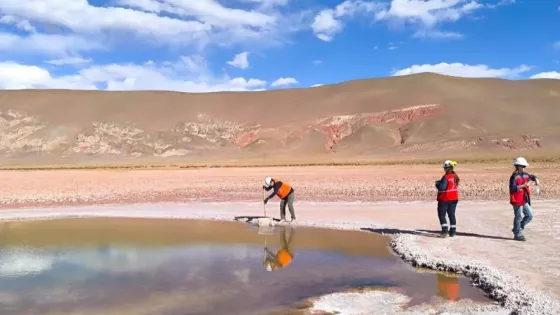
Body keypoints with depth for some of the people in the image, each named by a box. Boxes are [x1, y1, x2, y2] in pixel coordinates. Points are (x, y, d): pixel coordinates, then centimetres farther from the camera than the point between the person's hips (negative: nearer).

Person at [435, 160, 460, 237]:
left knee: (441, 215, 2)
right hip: (454, 199, 8)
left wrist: (437, 183, -5)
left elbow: (441, 188, -25)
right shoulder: (455, 176, 7)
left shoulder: (446, 177, -20)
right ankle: (452, 231, 14)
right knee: (452, 214, 14)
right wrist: (441, 182, 11)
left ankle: (444, 231, -6)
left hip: (445, 199, -8)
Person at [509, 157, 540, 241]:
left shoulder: (525, 175, 11)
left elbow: (532, 176, 29)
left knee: (529, 215, 10)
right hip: (517, 200, -8)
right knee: (518, 217, -1)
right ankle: (517, 234, 10)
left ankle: (517, 229, 22)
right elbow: (512, 188, -23)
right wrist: (523, 185, -26)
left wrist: (536, 180, 9)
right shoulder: (514, 177, -14)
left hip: (524, 200, 8)